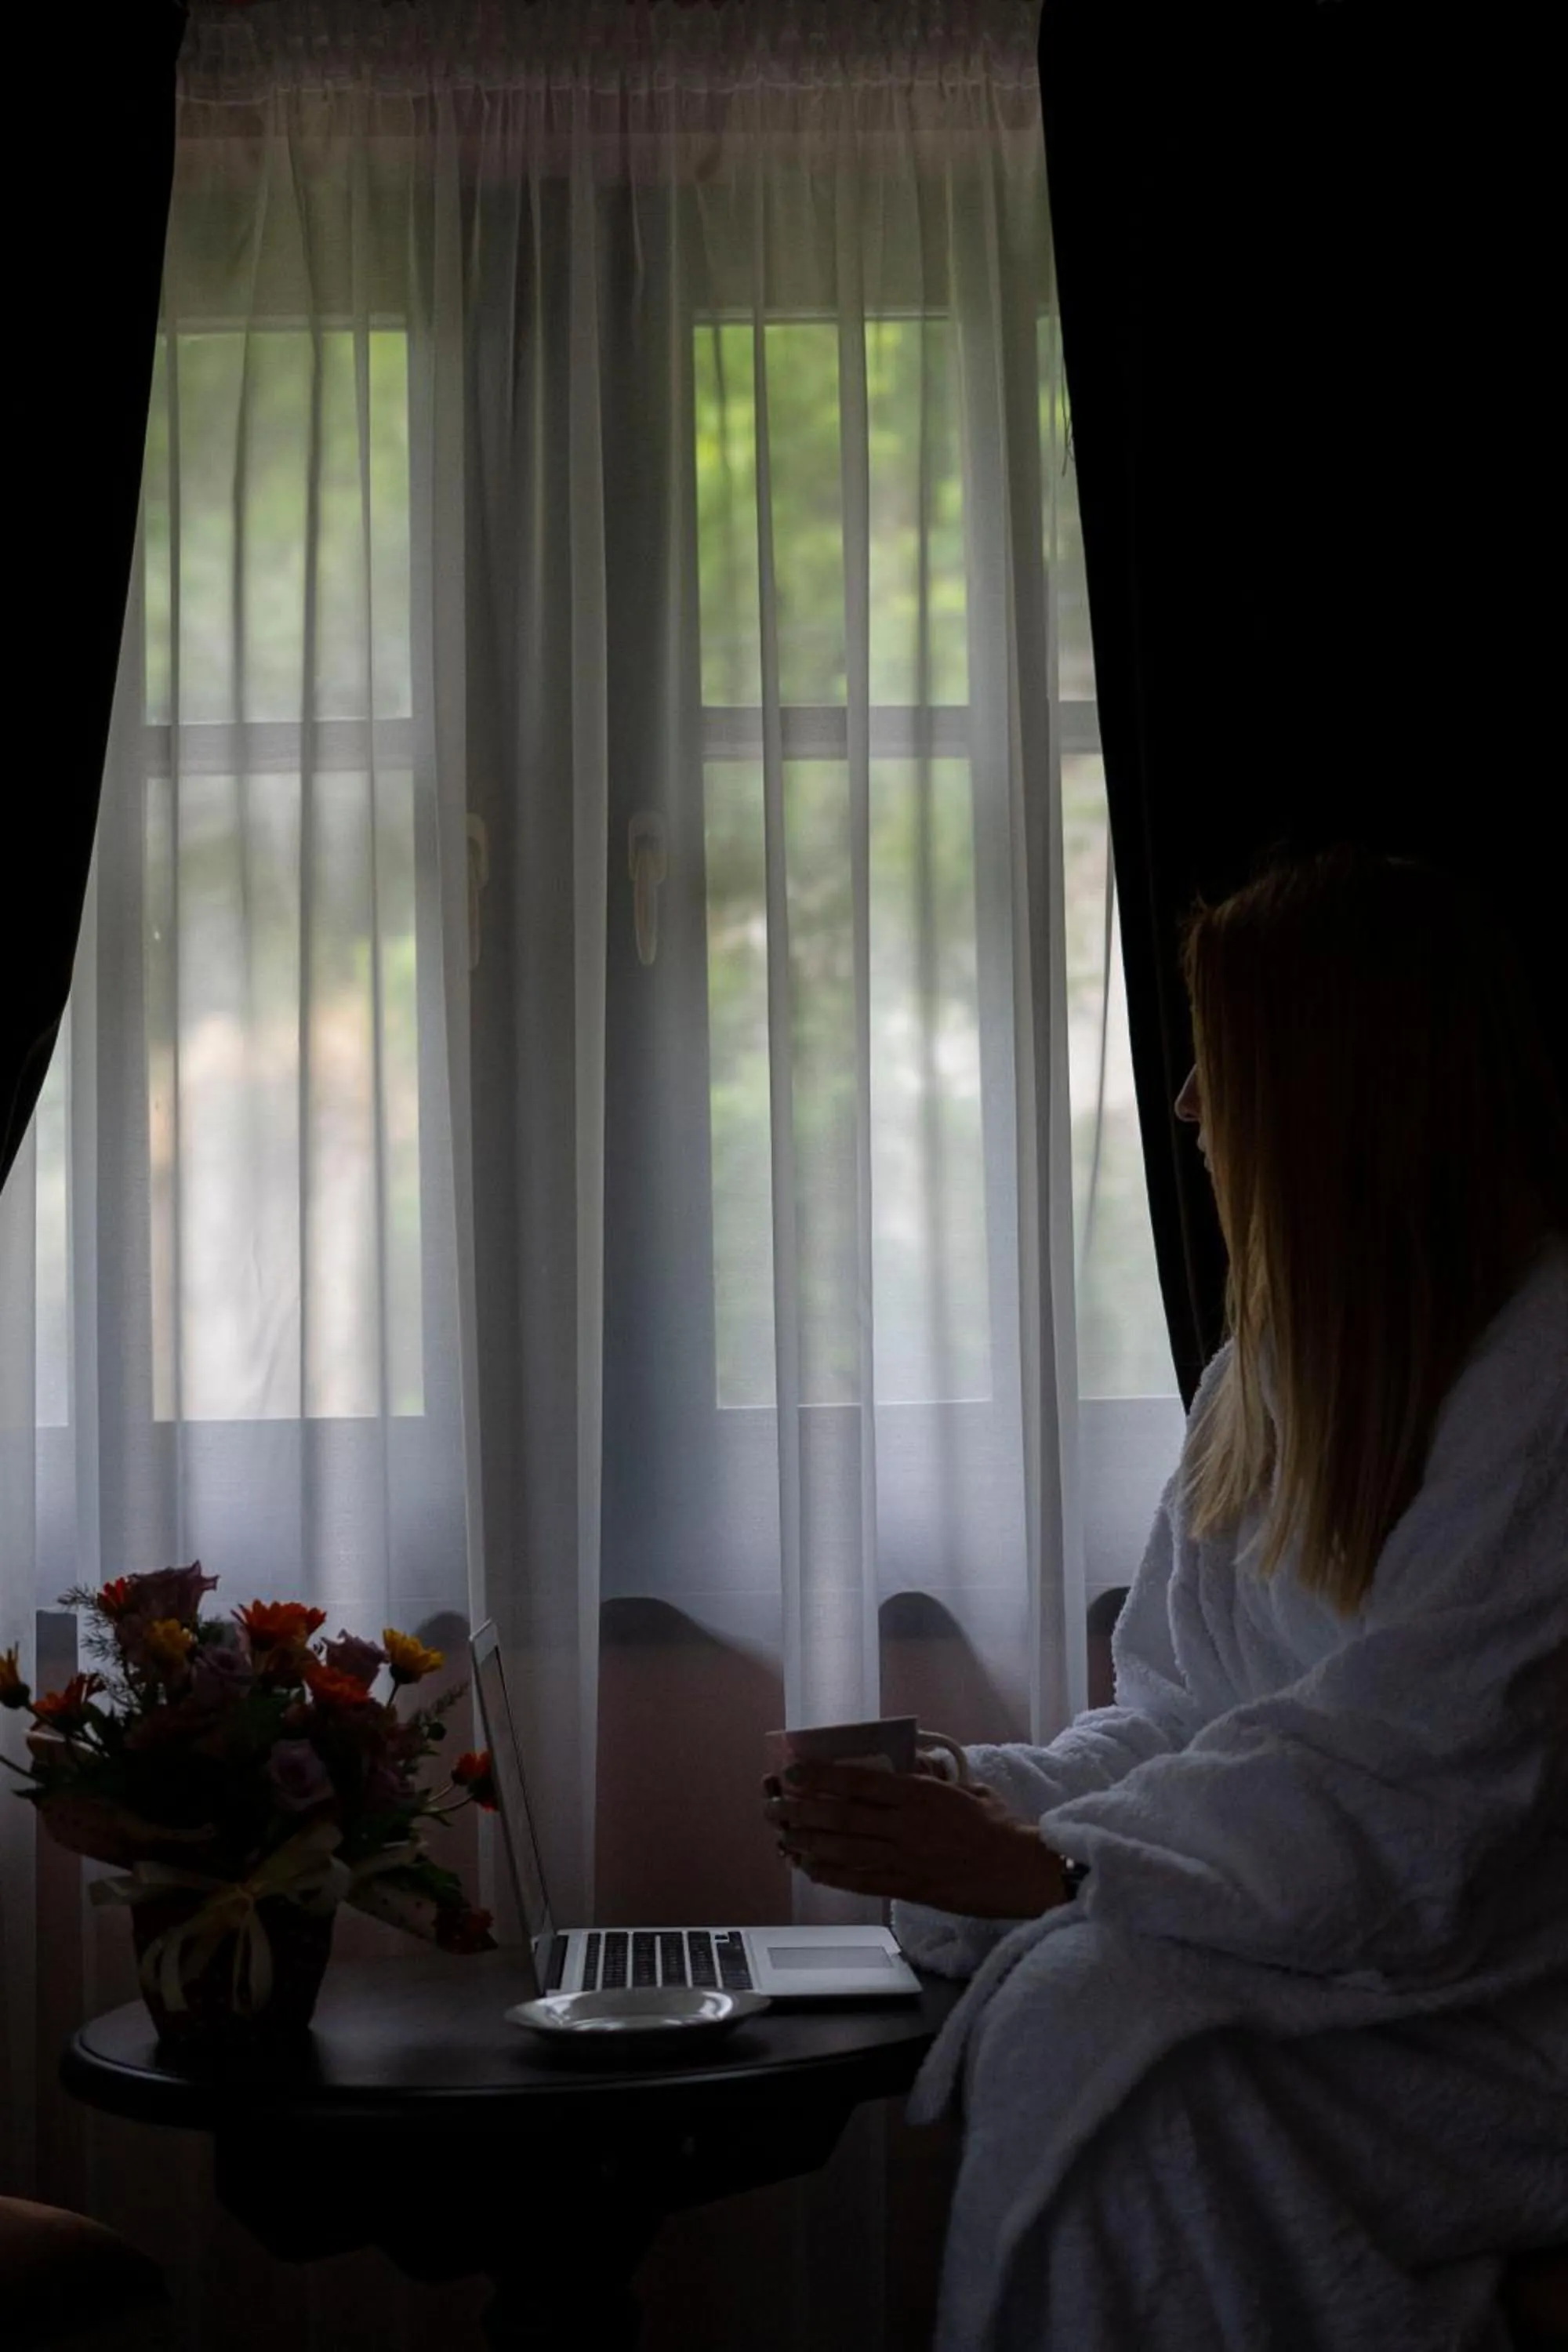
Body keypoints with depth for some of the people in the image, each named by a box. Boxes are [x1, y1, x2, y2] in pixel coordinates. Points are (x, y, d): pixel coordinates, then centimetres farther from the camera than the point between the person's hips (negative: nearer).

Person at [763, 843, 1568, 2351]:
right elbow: (1178, 1719, 12)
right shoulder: (1275, 1362, 14)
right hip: (1306, 1934, 7)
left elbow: (1414, 1767, -20)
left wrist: (1062, 1862, -24)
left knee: (1102, 2016, -29)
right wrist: (983, 1799, -6)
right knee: (1067, 1995, -23)